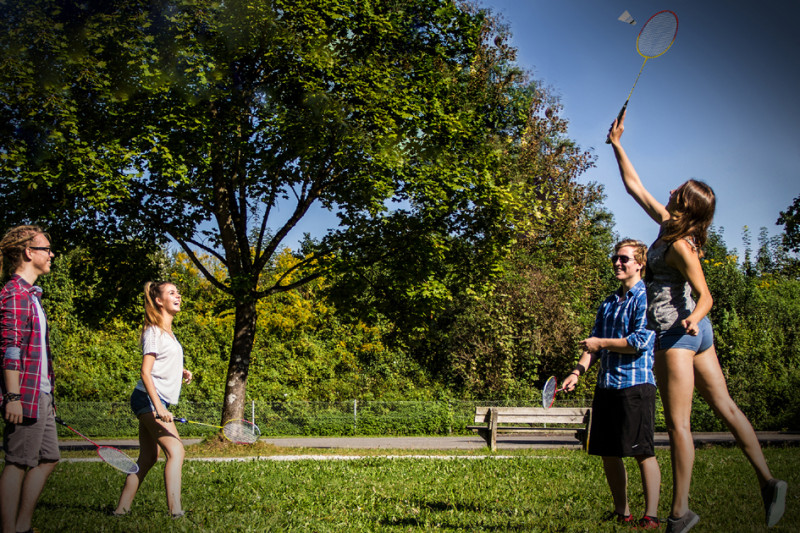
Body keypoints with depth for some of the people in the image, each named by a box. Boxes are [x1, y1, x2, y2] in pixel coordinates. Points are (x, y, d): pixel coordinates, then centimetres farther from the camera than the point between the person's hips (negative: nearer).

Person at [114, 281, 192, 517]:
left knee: (148, 458, 10)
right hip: (149, 400, -10)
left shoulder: (167, 331, 17)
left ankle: (122, 509, 15)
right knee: (175, 451, -18)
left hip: (155, 403, 10)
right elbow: (146, 372, -18)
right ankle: (175, 510, -24)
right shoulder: (154, 331, -12)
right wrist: (158, 407, -26)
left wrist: (180, 372, 12)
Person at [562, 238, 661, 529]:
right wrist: (579, 370, 3)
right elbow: (593, 343, 18)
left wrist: (601, 344, -6)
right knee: (608, 453, 10)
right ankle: (621, 512, 21)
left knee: (643, 451, -6)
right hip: (606, 385, 8)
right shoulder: (608, 303, 18)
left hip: (636, 384, -8)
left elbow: (640, 342, -15)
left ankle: (650, 515, 1)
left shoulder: (645, 298, -6)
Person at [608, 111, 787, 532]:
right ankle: (767, 481, 11)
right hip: (693, 331, 9)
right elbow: (634, 187, 17)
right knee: (725, 407, 10)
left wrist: (693, 318, -40)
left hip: (676, 333, -9)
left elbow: (705, 295, -20)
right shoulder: (668, 224, 7)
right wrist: (617, 146, 18)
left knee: (678, 423, -7)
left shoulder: (679, 246, -18)